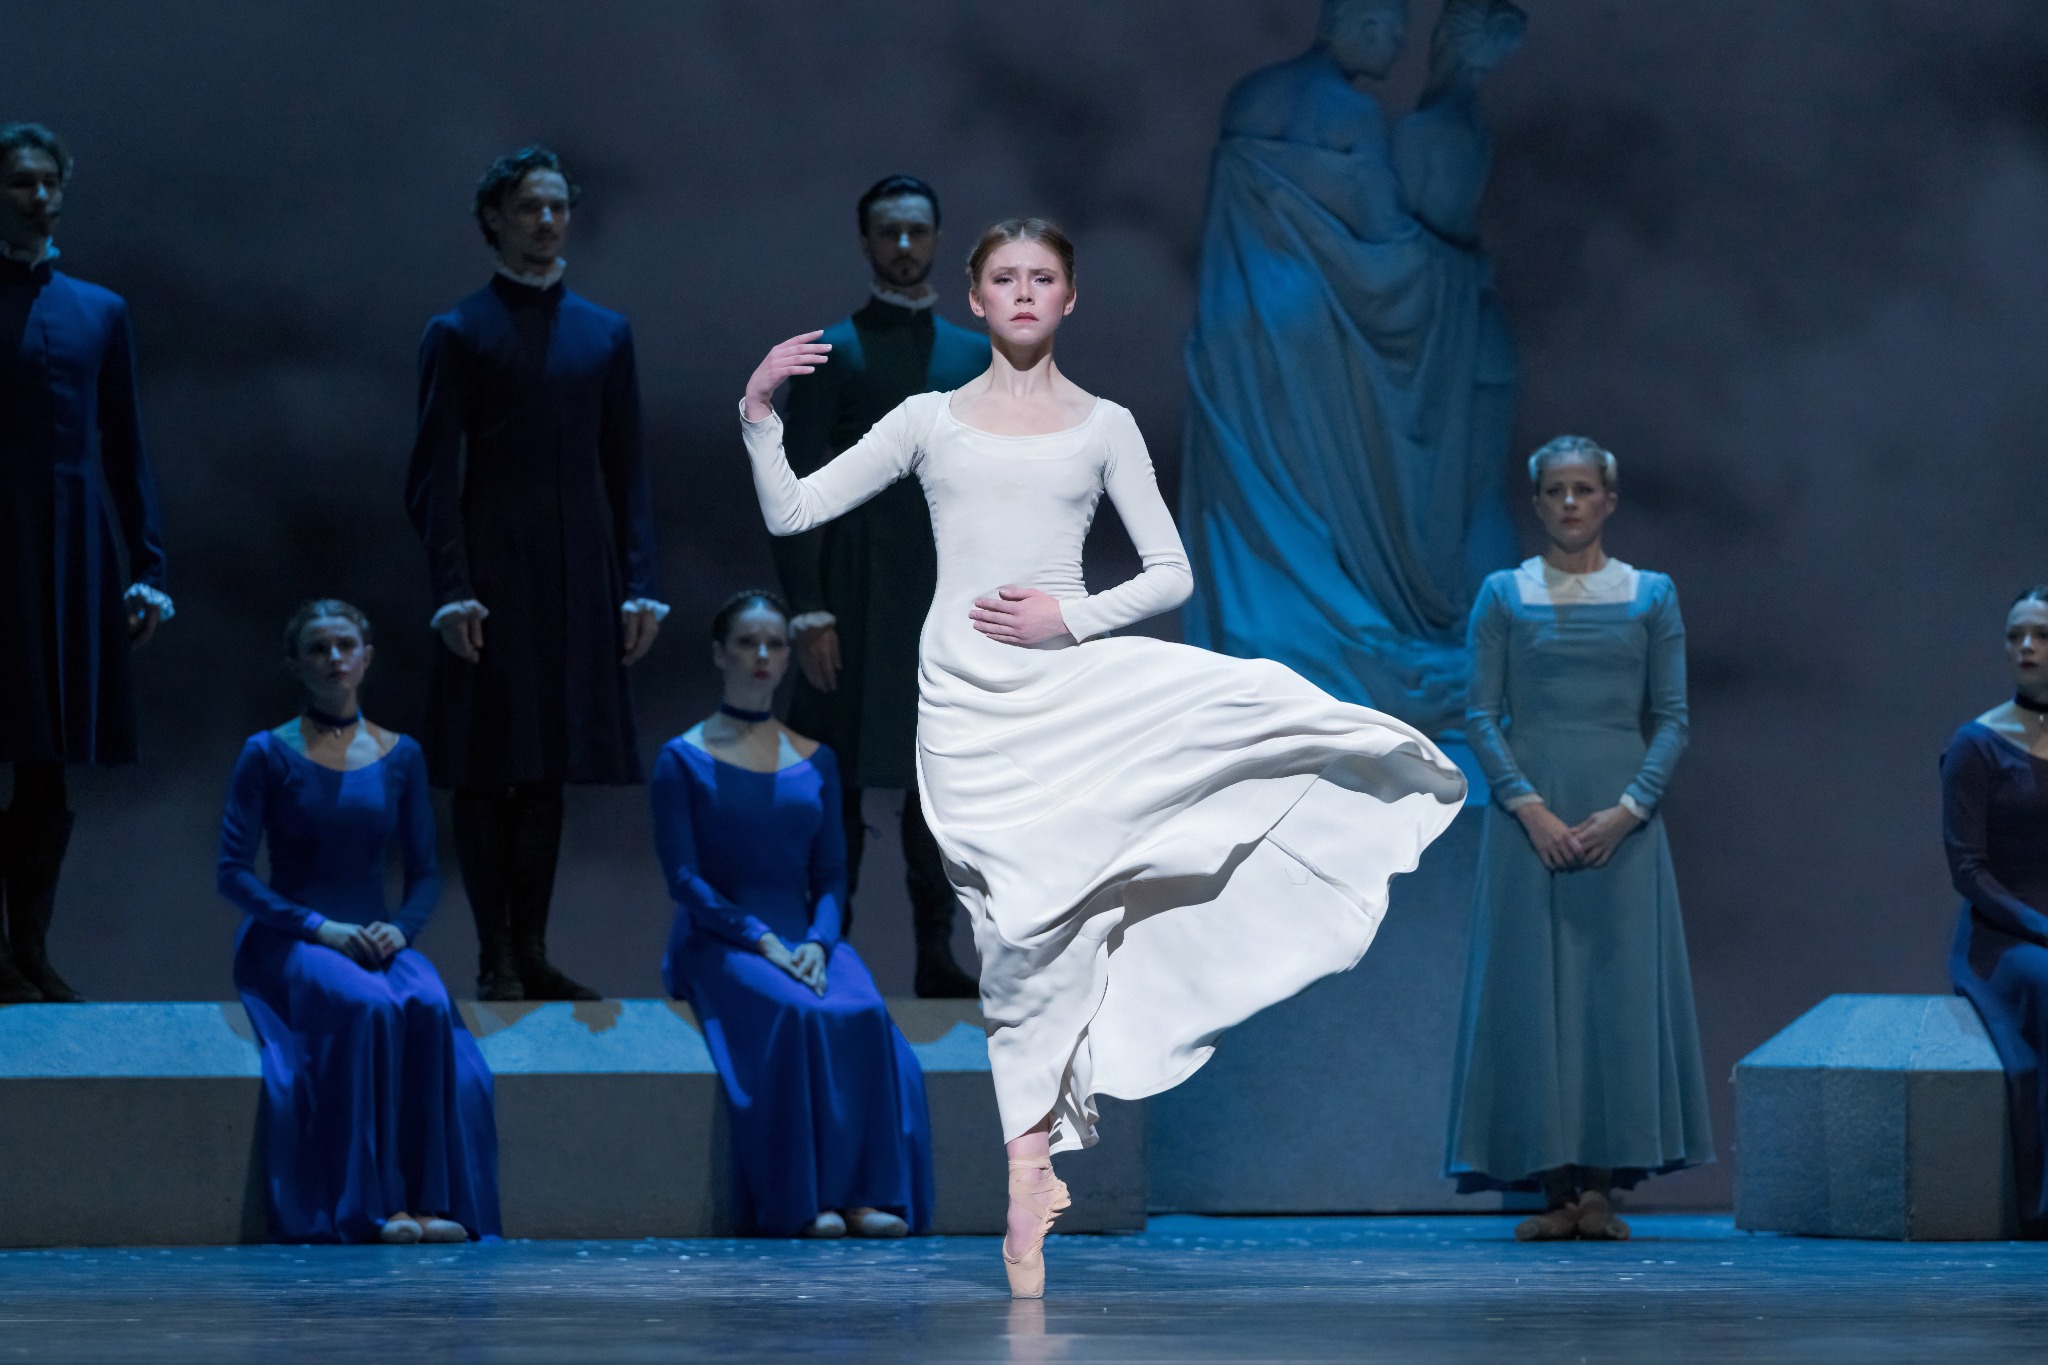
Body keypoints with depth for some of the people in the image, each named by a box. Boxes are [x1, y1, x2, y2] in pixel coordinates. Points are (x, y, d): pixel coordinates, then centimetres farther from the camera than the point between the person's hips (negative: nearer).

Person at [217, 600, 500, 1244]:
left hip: (378, 940, 3)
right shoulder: (269, 754, 1)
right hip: (289, 943, -3)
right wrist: (320, 928, -15)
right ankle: (370, 1205, -34)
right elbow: (234, 873, -4)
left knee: (429, 1005, -31)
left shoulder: (400, 756, 12)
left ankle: (437, 1201, -33)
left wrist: (400, 929, -9)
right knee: (366, 1006, -35)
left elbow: (425, 871, 13)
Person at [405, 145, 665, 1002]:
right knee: (488, 770, -2)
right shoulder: (459, 335, 1)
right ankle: (495, 960, 1)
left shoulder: (604, 335, 13)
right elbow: (435, 476, -3)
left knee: (550, 768, 7)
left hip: (579, 584, 4)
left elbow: (627, 471, 12)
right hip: (494, 581, -4)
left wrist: (638, 585, 4)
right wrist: (453, 591, -12)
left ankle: (533, 952, 13)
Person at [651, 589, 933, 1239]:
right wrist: (761, 940, -16)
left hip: (804, 938, 3)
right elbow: (684, 877, -4)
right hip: (717, 942, -3)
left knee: (865, 1013, -29)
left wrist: (818, 941, -10)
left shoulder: (815, 762, 16)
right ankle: (804, 1201, -33)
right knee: (795, 1013, -34)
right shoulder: (684, 760, 5)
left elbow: (831, 876, 12)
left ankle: (872, 1194, -32)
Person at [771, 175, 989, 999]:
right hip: (860, 609, -4)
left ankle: (937, 959, 13)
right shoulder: (830, 354, 0)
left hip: (953, 600, 4)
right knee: (842, 786, -3)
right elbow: (798, 492, -3)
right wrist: (808, 612, -10)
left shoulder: (974, 356, 13)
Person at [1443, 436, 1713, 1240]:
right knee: (1532, 986, -4)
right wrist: (1531, 810, -13)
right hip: (1529, 807, 0)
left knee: (1620, 985, -4)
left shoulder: (1650, 596, 7)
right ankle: (1553, 1186, -2)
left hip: (1621, 819, 0)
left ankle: (1601, 1186, -1)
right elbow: (1482, 716, 1)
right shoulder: (1504, 596, 6)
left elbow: (1672, 719, 4)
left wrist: (1626, 810, -11)